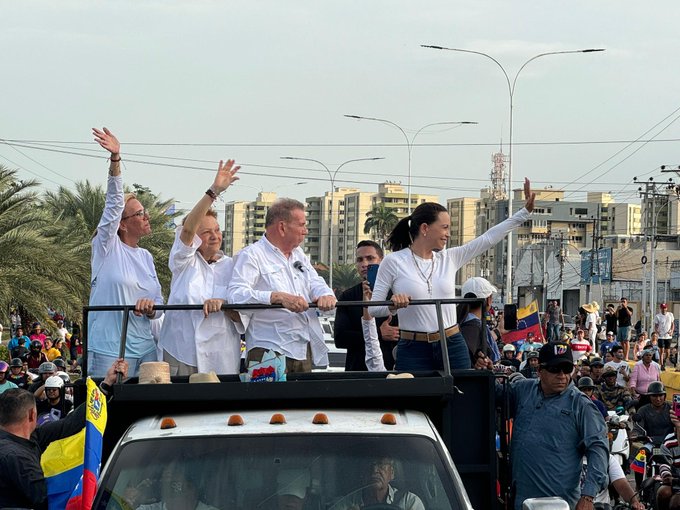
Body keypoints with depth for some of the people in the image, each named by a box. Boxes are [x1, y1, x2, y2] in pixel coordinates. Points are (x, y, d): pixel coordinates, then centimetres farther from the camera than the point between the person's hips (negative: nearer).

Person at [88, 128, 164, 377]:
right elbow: (114, 202, -13)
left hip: (144, 348, 6)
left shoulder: (146, 257, 16)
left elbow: (158, 300, 18)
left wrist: (151, 307, -7)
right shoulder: (107, 247, -1)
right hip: (109, 349, -6)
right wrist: (115, 160, -26)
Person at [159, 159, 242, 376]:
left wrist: (223, 304, -15)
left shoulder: (231, 266, 11)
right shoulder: (185, 261, 6)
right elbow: (188, 229, -13)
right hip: (180, 354, -2)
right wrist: (214, 191, -23)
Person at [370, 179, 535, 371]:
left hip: (453, 346, 4)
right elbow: (373, 308, -1)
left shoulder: (449, 258, 9)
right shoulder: (393, 262, -2)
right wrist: (392, 306, -23)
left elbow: (489, 238, 6)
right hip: (413, 350, -4)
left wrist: (525, 211, 2)